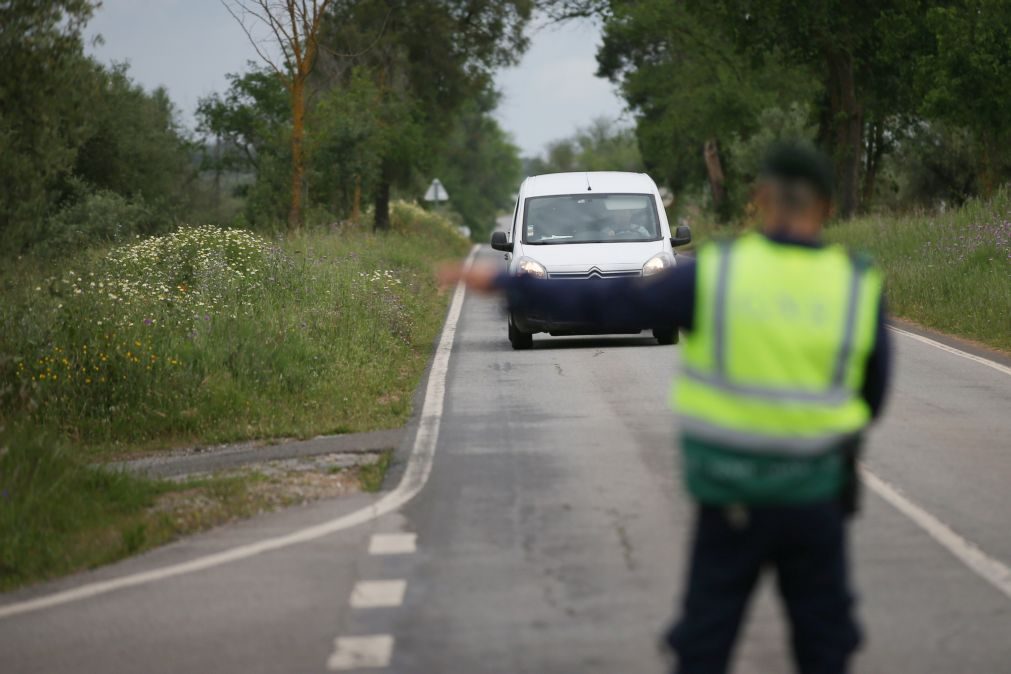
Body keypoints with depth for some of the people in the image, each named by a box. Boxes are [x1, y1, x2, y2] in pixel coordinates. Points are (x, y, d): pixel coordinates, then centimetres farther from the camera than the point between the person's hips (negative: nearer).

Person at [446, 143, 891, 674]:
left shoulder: (714, 276, -9)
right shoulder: (859, 287, -6)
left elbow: (604, 303, -4)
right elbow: (872, 394, 6)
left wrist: (504, 285, 5)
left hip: (730, 496, 0)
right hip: (815, 497, 0)